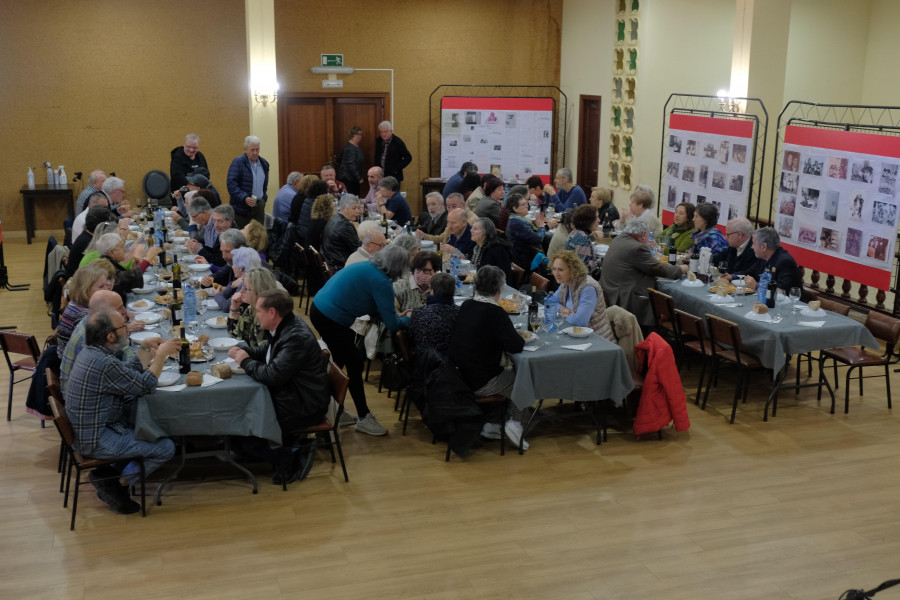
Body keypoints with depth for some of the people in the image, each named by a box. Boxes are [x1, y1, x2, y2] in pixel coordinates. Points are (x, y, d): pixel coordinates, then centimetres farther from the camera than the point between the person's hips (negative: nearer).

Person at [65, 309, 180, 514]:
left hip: (83, 429, 10)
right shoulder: (105, 364, -28)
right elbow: (146, 385, -18)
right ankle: (116, 485, 4)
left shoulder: (89, 352, 3)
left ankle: (108, 473, 16)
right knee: (166, 448, -8)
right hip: (96, 441, -10)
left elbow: (127, 371, 14)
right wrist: (161, 354, -9)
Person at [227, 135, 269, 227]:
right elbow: (231, 184, -15)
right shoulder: (238, 162, -7)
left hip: (259, 206, 5)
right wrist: (245, 198, -25)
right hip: (242, 207, -5)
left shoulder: (264, 163, 12)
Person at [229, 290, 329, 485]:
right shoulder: (283, 328, 4)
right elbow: (264, 352, 23)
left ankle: (293, 458, -1)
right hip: (289, 394, 10)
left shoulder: (297, 337, -27)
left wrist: (245, 361, -14)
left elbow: (272, 375, -30)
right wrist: (243, 350, 4)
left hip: (305, 408, -10)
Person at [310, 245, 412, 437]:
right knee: (355, 365, 1)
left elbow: (375, 308, 25)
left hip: (319, 309, 10)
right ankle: (364, 418, 10)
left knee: (340, 362, 23)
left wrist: (394, 315, 19)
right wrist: (409, 320, 6)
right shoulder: (381, 282, -16)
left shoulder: (367, 268, 11)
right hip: (331, 319, -10)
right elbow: (391, 324, -12)